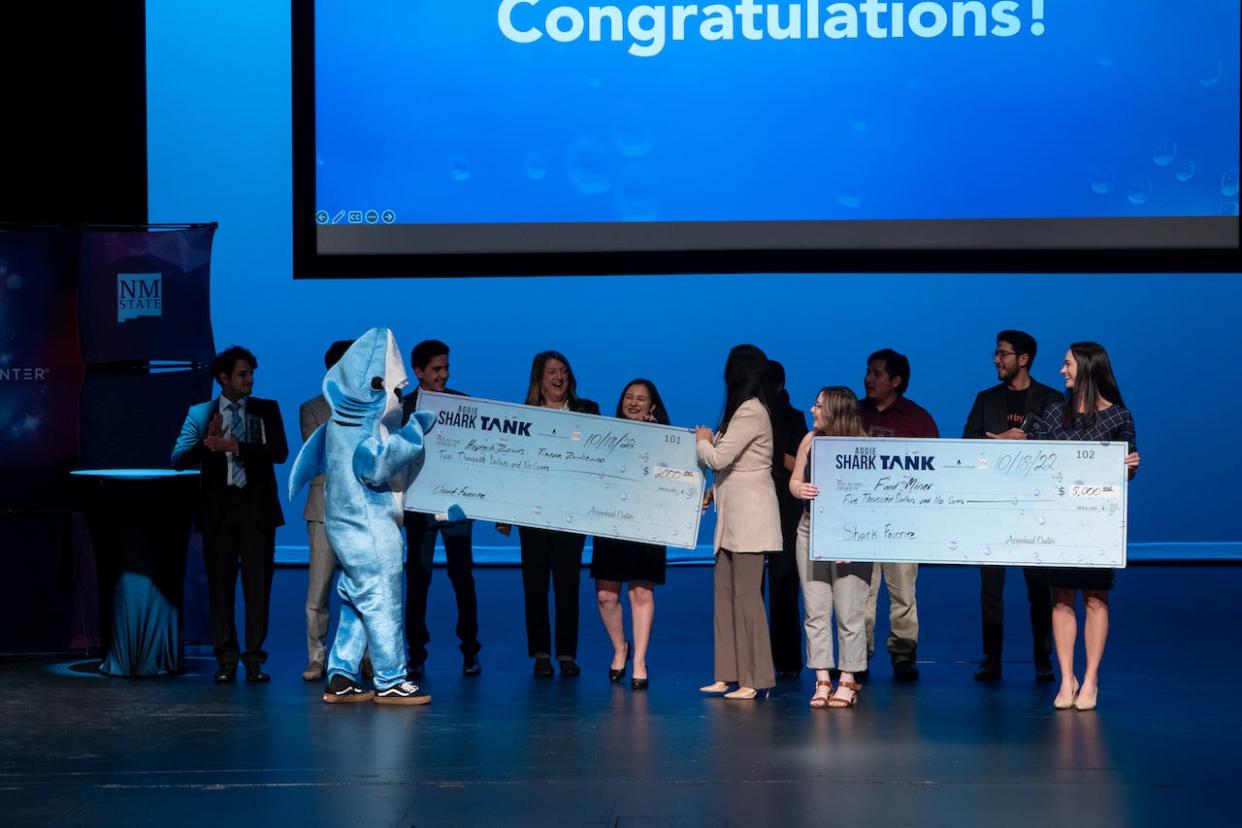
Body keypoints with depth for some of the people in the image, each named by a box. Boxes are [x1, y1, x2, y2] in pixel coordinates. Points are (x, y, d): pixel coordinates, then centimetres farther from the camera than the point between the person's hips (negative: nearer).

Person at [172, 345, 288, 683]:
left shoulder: (267, 410, 7)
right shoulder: (200, 414, 7)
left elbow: (279, 452, -7)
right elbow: (179, 459, -2)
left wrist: (235, 447, -14)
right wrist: (207, 443, -20)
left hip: (257, 507, 0)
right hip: (219, 508, 0)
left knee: (258, 584, -1)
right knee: (220, 584, 3)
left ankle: (254, 658, 4)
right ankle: (226, 659, 9)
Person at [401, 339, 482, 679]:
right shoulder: (401, 408, 4)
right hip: (420, 505, 0)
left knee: (462, 576, 0)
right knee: (417, 578, 3)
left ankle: (470, 651, 9)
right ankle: (416, 654, 9)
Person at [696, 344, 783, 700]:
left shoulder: (751, 412, -16)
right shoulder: (747, 410, 15)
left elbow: (718, 458, -18)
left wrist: (702, 441, 0)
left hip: (749, 518, -10)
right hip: (734, 517, 10)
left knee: (746, 595, -7)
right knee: (726, 593, 10)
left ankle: (754, 680, -4)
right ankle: (728, 675, 13)